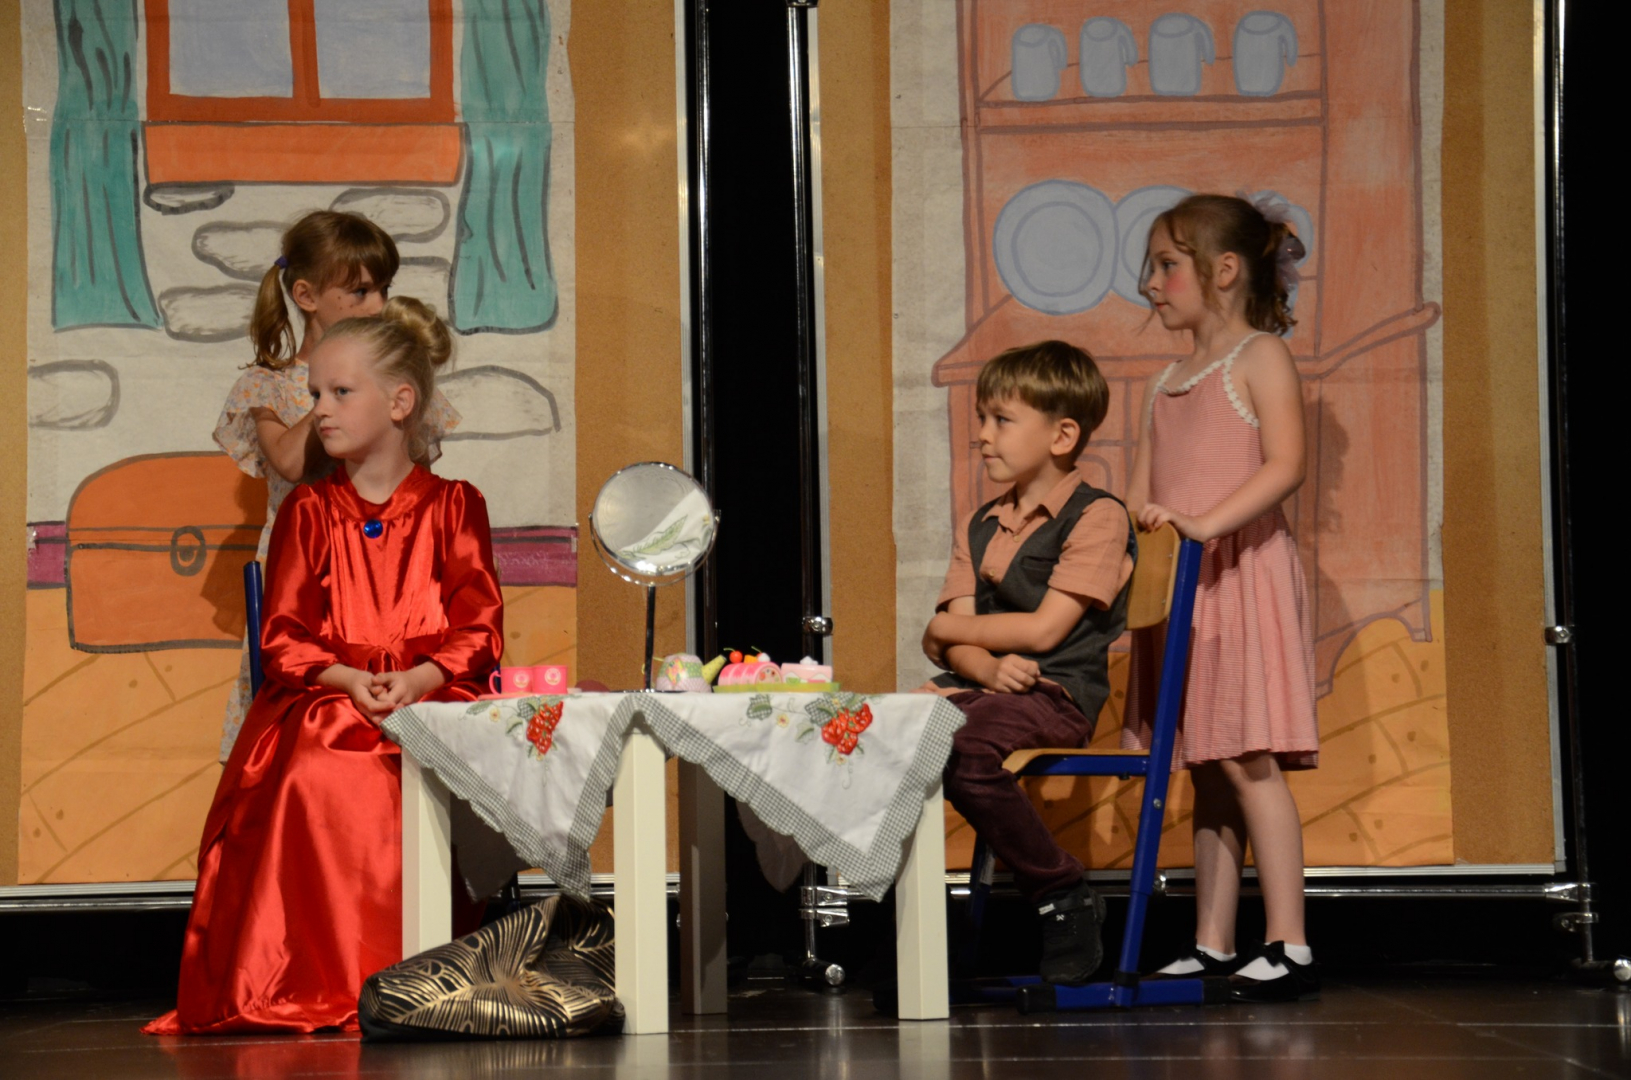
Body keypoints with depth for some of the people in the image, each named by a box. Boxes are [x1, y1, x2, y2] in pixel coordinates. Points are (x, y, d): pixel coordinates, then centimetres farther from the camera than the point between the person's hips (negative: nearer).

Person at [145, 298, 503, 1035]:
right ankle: (323, 983, -27)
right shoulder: (307, 511, 15)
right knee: (312, 779, -35)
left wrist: (416, 680, -17)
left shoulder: (453, 506, 11)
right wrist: (348, 680, -14)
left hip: (432, 695, -1)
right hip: (324, 698, 1)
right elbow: (284, 635, 6)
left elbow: (478, 627, 2)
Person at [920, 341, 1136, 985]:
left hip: (1057, 695, -7)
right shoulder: (979, 528, 21)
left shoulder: (1097, 517, -2)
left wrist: (949, 629, 2)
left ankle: (1066, 899, -16)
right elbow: (957, 647, 9)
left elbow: (1043, 629, -11)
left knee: (962, 749, -36)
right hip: (984, 688, 7)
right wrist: (990, 667, -15)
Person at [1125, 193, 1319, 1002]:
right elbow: (1141, 494, 20)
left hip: (1242, 571, -8)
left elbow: (1285, 465, -16)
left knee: (1247, 758, -12)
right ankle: (1212, 946, 11)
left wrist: (1205, 522, -26)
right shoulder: (1167, 382, 21)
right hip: (1178, 583, 8)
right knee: (1206, 769, 8)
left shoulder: (1259, 357, -2)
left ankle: (1289, 947, -11)